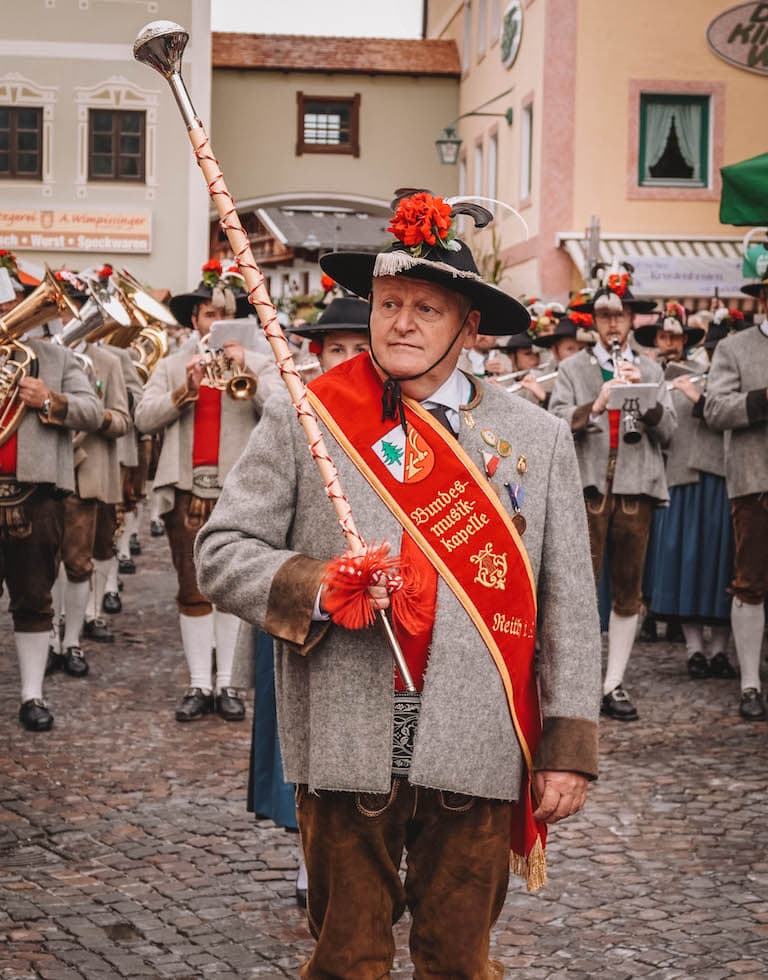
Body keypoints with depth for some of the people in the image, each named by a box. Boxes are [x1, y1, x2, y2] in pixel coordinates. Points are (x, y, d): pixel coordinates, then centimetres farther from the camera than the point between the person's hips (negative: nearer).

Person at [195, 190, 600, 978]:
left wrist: (569, 748, 0)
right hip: (345, 755, -1)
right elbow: (220, 552, 2)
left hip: (480, 759, 1)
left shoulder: (538, 440, 5)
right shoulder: (302, 421, 2)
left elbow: (568, 607, 5)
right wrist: (316, 587, -16)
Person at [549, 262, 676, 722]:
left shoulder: (652, 371, 14)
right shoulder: (573, 369, 8)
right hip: (587, 489, -3)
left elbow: (668, 431, 5)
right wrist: (596, 404, -20)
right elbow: (557, 425, -5)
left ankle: (614, 684, 13)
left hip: (636, 491, 3)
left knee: (628, 592, 6)